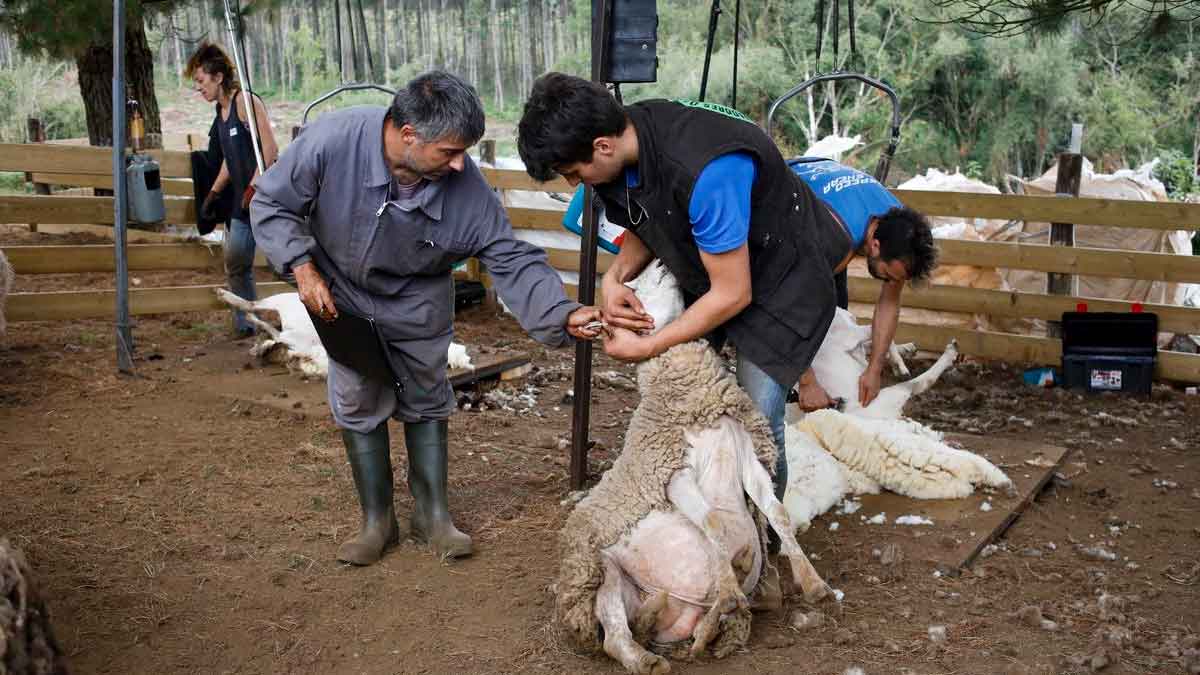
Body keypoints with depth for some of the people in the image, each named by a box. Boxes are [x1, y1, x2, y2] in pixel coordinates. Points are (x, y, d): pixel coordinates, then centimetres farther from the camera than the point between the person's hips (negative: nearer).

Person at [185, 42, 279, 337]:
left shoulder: (245, 101, -12)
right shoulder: (221, 110, 14)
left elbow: (270, 149, -18)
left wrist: (254, 187, -21)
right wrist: (214, 194, 19)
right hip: (242, 202, 10)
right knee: (236, 265, 12)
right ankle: (245, 325, 22)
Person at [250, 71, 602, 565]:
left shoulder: (465, 186, -30)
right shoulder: (331, 140, -33)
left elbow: (514, 262, -24)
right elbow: (272, 205, -17)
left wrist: (564, 315, -38)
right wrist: (303, 266, -26)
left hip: (418, 307, 1)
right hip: (345, 298, 0)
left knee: (426, 404, 11)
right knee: (358, 406, 7)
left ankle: (432, 514, 29)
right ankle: (377, 521, 24)